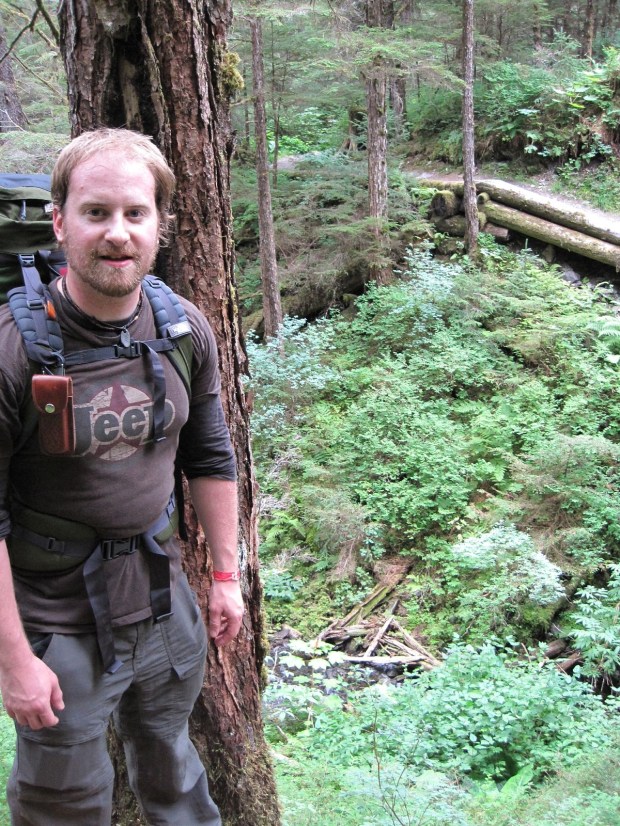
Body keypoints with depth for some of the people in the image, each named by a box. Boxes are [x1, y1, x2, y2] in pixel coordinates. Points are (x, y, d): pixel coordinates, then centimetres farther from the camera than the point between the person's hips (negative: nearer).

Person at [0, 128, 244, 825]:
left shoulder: (184, 329, -5)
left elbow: (210, 459, 7)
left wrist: (226, 574, 10)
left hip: (163, 600, 5)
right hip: (57, 619, -4)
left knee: (172, 768, 27)